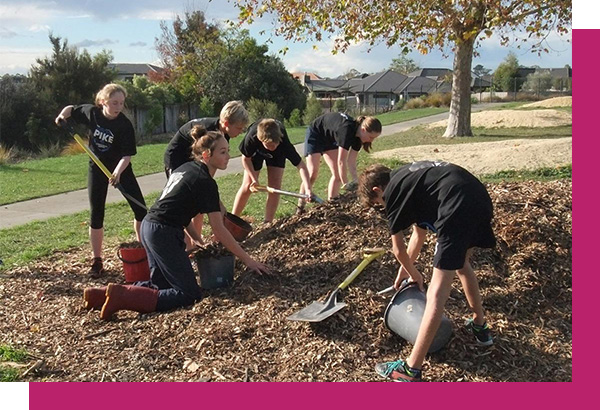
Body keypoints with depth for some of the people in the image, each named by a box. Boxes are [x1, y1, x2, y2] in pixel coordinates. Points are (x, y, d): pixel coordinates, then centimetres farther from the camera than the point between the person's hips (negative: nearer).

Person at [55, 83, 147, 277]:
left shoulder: (125, 125, -21)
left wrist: (117, 173, -40)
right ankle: (97, 261, 12)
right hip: (97, 168, 2)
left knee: (140, 209, -4)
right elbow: (71, 109, 10)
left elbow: (127, 154, -25)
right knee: (96, 215, 2)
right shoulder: (91, 112, -12)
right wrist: (62, 116, -10)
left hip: (121, 168, -2)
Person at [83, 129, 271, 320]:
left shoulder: (186, 167, 14)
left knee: (160, 285, 19)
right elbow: (219, 230, -11)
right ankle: (121, 297, -12)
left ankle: (103, 294, 10)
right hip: (164, 234, -10)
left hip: (148, 227, 10)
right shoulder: (206, 183, -12)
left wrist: (199, 241, 17)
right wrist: (248, 260, -5)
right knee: (189, 294, -5)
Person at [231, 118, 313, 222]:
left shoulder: (283, 141, -43)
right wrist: (254, 179, -26)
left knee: (275, 185, -10)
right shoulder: (251, 138, -42)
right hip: (255, 150, 0)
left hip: (278, 154, 0)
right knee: (248, 186, -3)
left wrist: (308, 189, -54)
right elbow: (246, 158, -21)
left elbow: (300, 165, -43)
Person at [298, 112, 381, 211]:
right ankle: (300, 207, -6)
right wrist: (346, 185, -31)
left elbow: (351, 162, -14)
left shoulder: (357, 135, -14)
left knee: (337, 173, -3)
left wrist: (355, 181, -22)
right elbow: (341, 162, -37)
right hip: (315, 135, -8)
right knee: (313, 173, -16)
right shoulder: (347, 130, -39)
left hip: (330, 139, 8)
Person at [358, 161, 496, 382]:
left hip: (458, 209, -9)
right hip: (480, 199, 9)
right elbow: (419, 231, 38)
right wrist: (405, 269, 45)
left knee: (437, 291, -7)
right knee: (461, 264, 32)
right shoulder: (409, 178, 30)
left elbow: (398, 249, 15)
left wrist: (413, 273, 33)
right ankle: (479, 326, 48)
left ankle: (411, 370, -2)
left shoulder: (393, 191, 6)